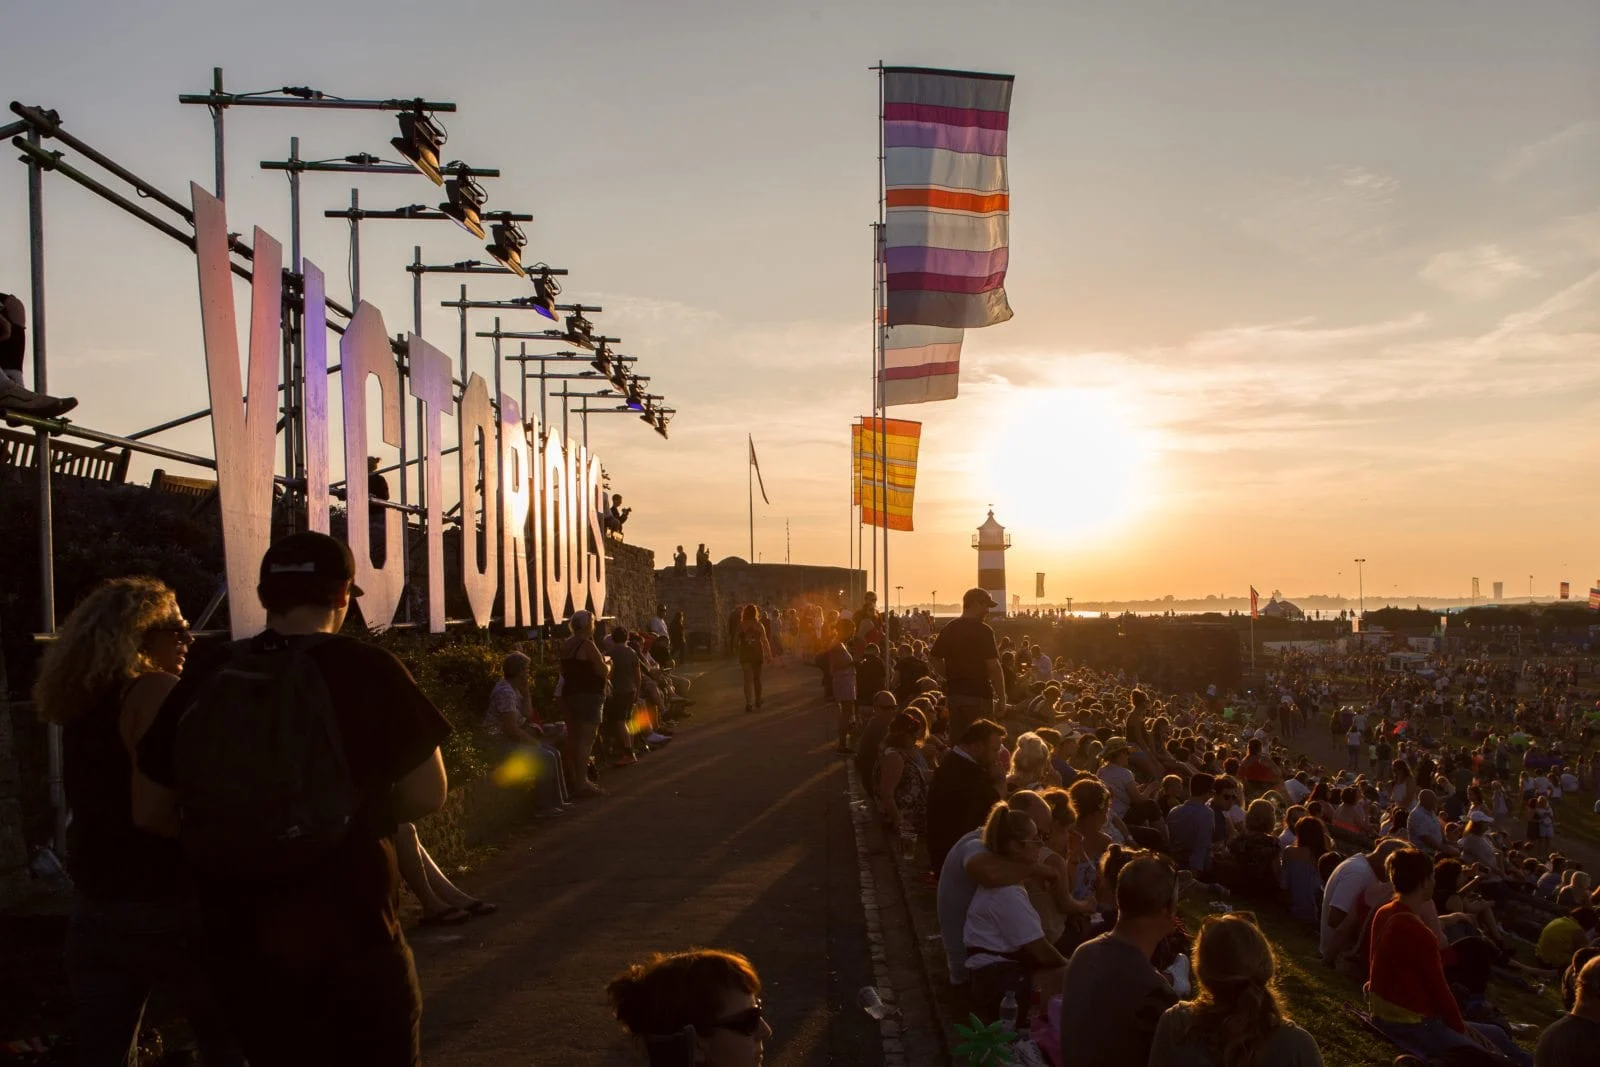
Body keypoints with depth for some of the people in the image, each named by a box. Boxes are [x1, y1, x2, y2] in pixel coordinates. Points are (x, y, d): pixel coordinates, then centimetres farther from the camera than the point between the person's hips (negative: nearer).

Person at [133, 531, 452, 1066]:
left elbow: (149, 811, 6)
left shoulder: (202, 684, -2)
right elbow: (427, 794, -9)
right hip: (349, 942, -4)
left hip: (237, 942, 4)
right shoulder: (369, 671, -12)